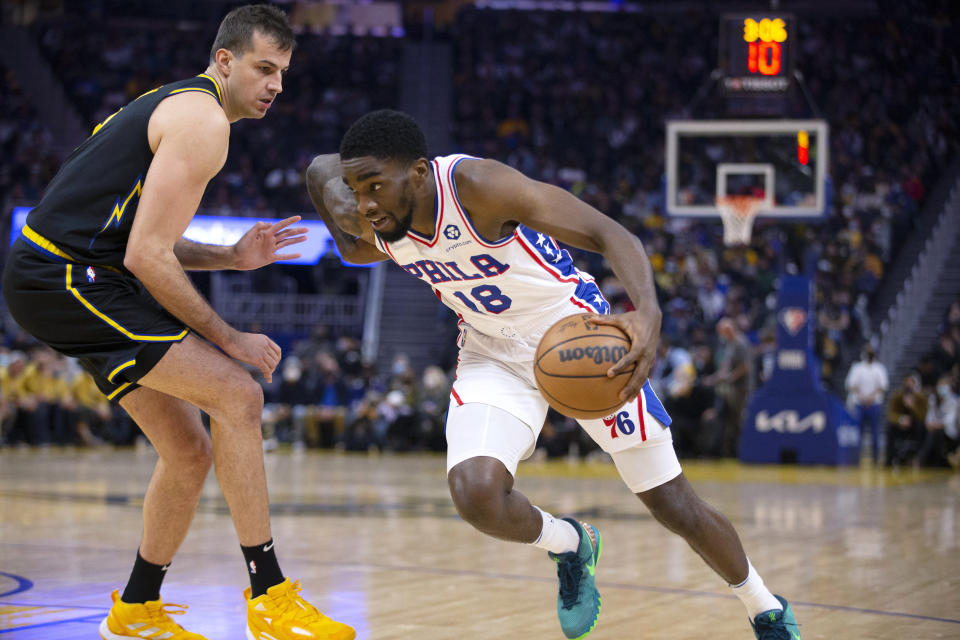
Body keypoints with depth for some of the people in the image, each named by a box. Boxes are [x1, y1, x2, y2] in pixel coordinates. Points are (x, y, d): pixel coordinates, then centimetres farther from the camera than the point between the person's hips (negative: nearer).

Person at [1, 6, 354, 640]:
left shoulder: (177, 107, 20)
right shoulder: (204, 121, -13)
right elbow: (147, 257, -19)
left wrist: (231, 257, 9)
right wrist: (229, 339, -10)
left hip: (56, 274, 10)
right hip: (65, 278, -10)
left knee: (191, 452, 11)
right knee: (237, 395, -16)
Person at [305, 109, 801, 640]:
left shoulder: (476, 184, -32)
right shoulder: (378, 231, -15)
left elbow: (607, 233, -36)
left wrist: (647, 312, -55)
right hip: (493, 353, 4)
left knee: (676, 507, 3)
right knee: (475, 493, -25)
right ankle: (568, 546, 9)